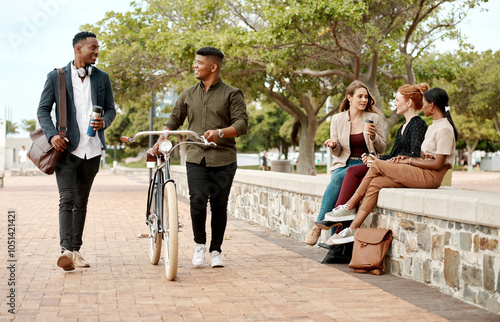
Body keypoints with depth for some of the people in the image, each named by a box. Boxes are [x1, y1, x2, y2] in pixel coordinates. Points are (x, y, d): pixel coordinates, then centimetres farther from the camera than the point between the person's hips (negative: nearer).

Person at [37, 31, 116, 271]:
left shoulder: (102, 78, 13)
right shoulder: (56, 77, 3)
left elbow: (111, 108, 15)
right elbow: (43, 109, 3)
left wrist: (104, 122, -8)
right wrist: (52, 134, -13)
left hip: (92, 150, 4)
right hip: (66, 148, -4)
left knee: (81, 202, 10)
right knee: (67, 200, -15)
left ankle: (76, 250, 17)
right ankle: (66, 250, -23)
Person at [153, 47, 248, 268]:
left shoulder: (231, 94, 3)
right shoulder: (188, 95, 16)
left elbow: (242, 124, -6)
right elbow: (174, 120, 24)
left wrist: (220, 132, -23)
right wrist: (160, 142, 12)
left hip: (223, 159, -2)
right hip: (196, 158, 2)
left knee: (219, 205, 2)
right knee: (197, 201, -13)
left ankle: (215, 251, 17)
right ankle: (200, 244, 8)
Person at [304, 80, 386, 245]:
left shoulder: (374, 118, 4)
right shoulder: (338, 119, 7)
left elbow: (381, 149, 7)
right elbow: (337, 152, 10)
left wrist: (373, 136, -13)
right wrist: (333, 145, -14)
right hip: (344, 164, 2)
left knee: (338, 178, -32)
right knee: (336, 182, -31)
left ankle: (318, 225, -25)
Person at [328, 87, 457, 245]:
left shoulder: (444, 129, -11)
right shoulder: (433, 126, 20)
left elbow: (438, 164, -16)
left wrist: (410, 160, -8)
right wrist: (406, 157, 4)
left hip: (430, 176, -9)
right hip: (421, 174, 9)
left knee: (376, 165, -14)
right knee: (376, 182, -9)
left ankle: (349, 207, -3)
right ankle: (352, 230, -14)